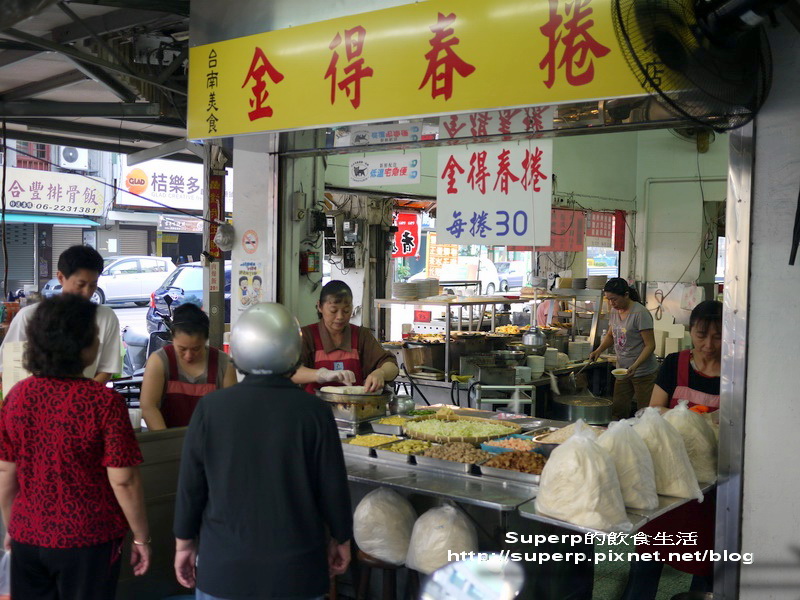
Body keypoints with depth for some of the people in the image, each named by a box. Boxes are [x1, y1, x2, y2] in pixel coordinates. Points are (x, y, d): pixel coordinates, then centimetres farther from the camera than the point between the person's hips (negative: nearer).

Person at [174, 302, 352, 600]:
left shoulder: (211, 407, -10)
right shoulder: (314, 411, -13)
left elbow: (190, 484, -3)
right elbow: (333, 486, -6)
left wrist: (184, 541, 11)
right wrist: (341, 539, 10)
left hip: (224, 566, 1)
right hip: (296, 566, -1)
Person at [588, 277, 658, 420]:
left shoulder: (640, 313, -17)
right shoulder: (614, 311, 6)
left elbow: (650, 345, -17)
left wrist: (635, 366, -28)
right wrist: (598, 350, 4)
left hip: (644, 374, -7)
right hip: (623, 371, 7)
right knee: (617, 410, 7)